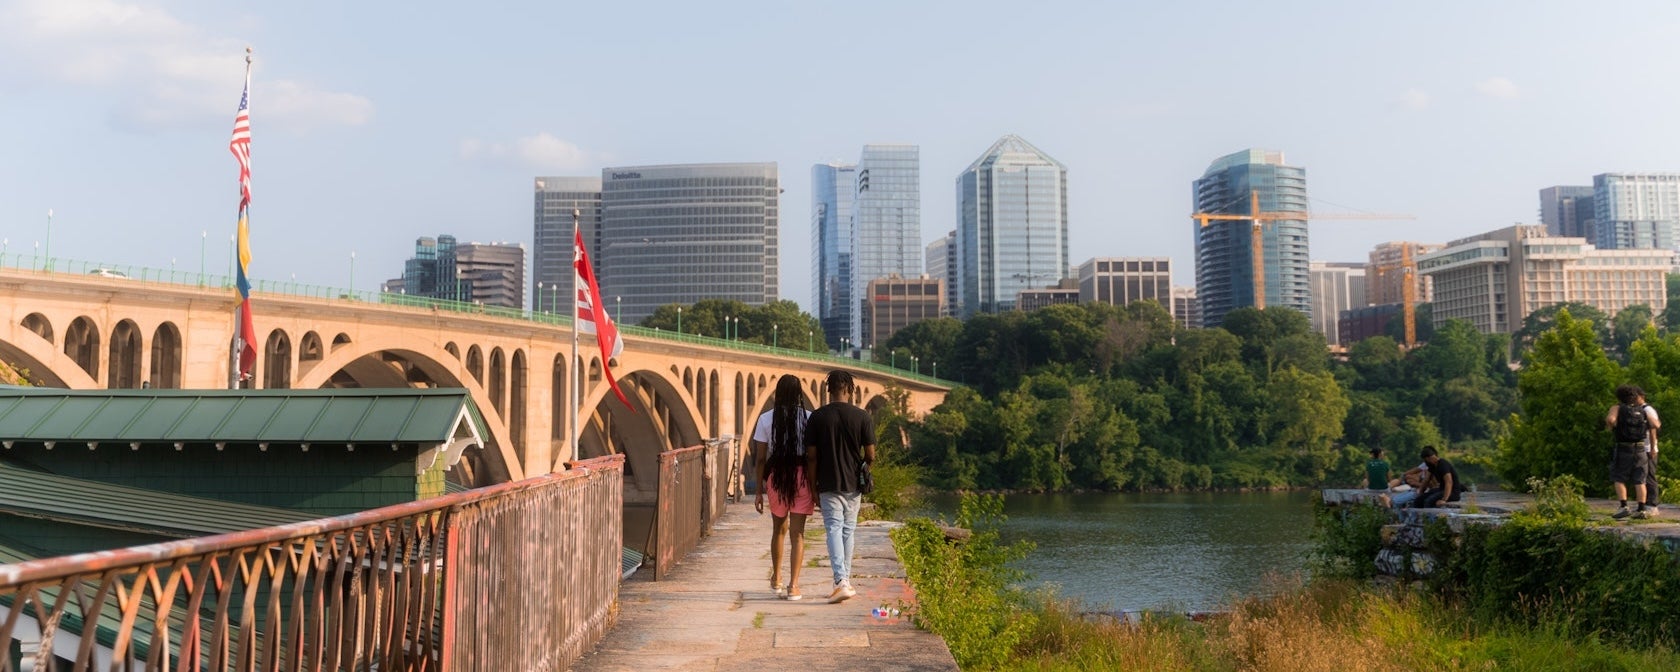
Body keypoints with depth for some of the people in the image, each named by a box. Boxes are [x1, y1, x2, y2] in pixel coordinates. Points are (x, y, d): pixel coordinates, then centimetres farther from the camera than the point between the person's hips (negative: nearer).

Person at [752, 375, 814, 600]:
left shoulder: (766, 419, -1)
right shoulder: (809, 418, -4)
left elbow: (761, 458, 0)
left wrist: (759, 491, 6)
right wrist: (816, 488, 3)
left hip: (776, 475, 2)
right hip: (802, 475, -2)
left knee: (779, 528, 20)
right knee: (797, 533, 1)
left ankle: (776, 579, 32)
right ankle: (793, 586, -4)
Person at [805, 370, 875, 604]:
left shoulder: (817, 417, -6)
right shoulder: (862, 417, -6)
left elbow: (811, 456, -5)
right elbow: (870, 456, -4)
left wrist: (813, 486, 5)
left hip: (828, 485, -2)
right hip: (853, 485, 2)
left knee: (834, 530, -3)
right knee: (848, 531, 14)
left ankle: (841, 582, -18)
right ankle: (845, 580, 22)